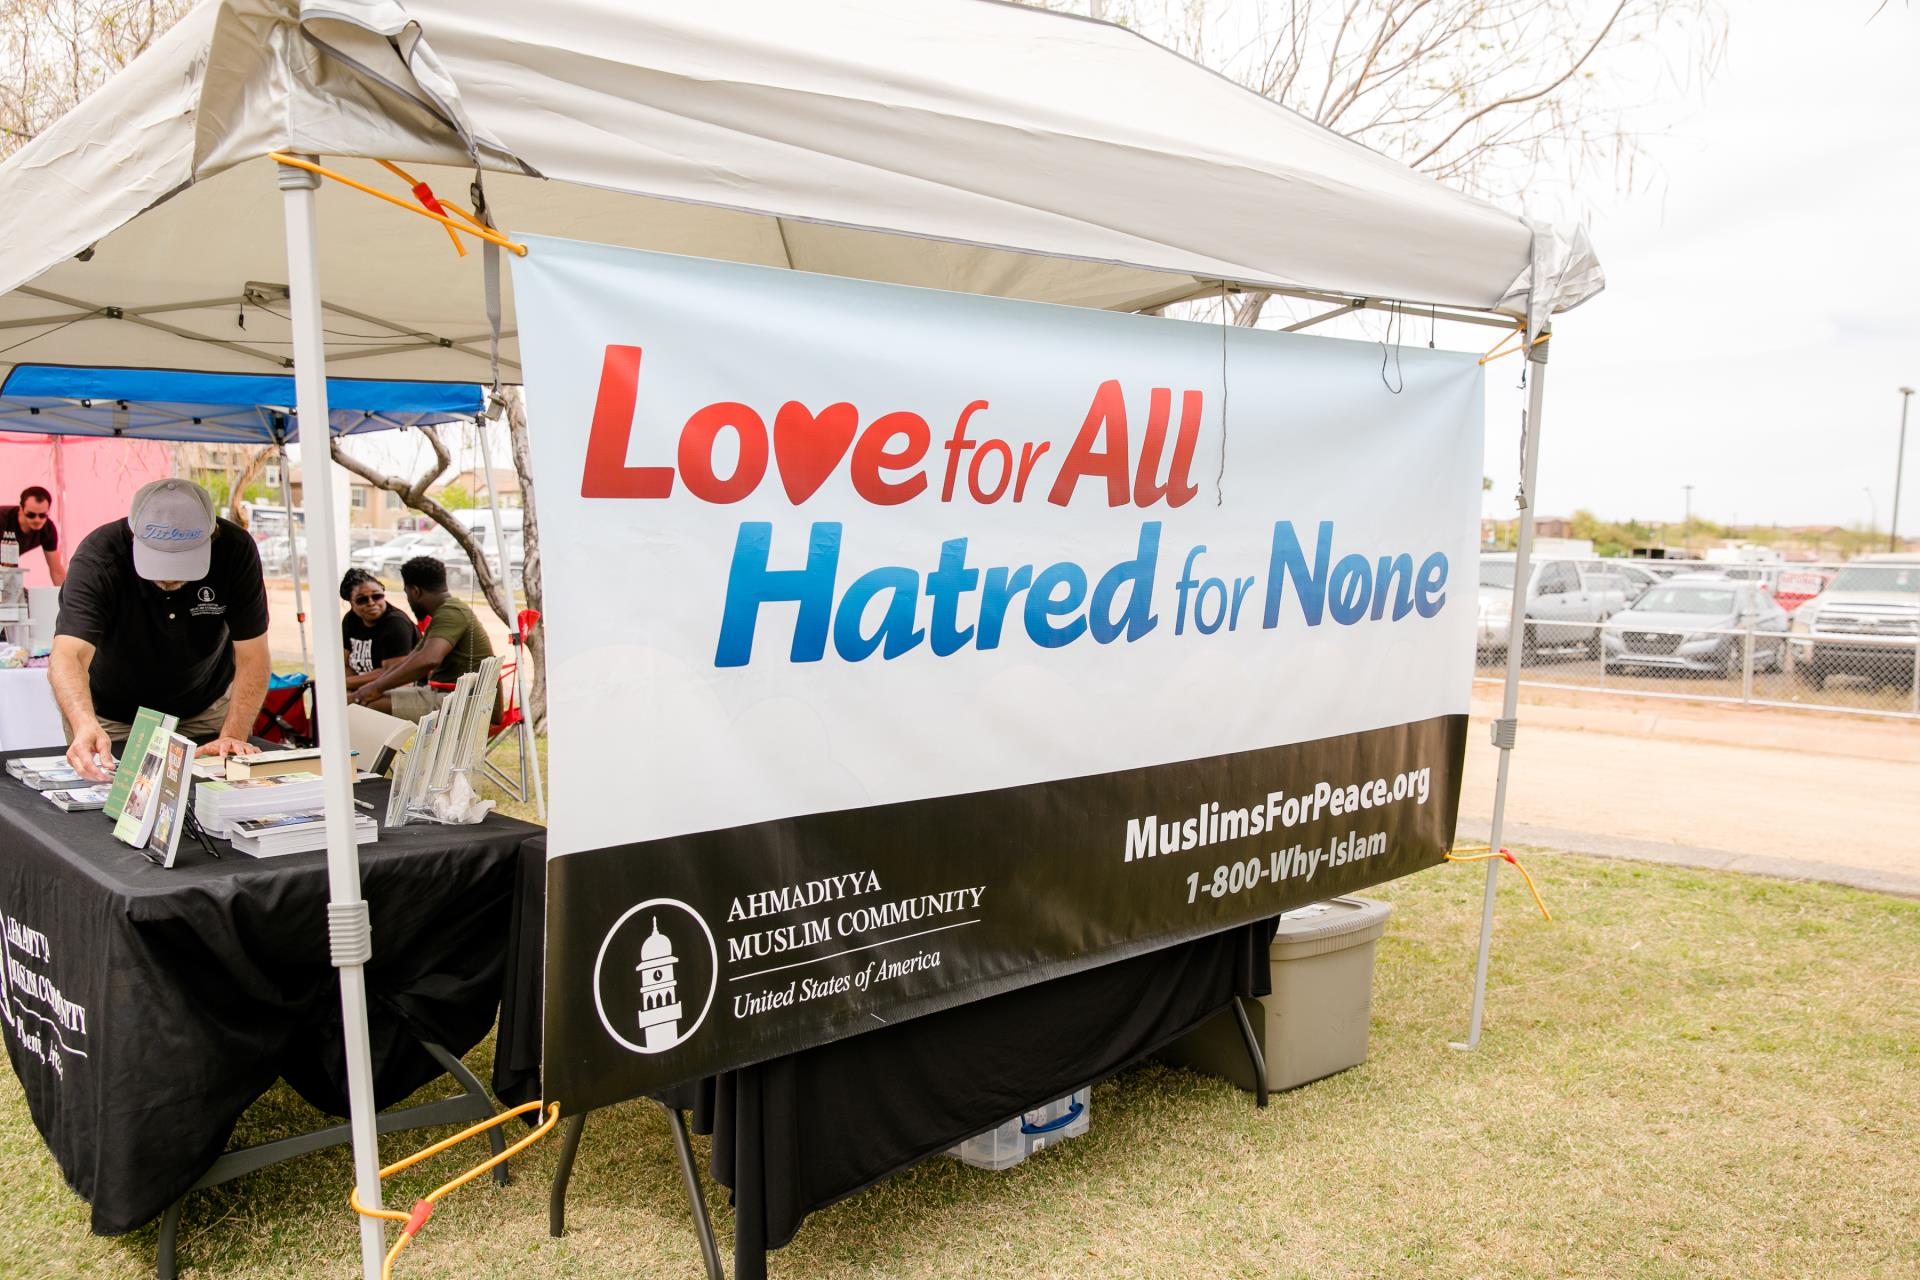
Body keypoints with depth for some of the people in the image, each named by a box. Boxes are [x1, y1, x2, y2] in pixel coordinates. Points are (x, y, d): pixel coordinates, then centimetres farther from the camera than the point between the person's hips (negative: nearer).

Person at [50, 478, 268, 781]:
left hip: (204, 710, 0)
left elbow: (251, 656, -21)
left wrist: (234, 736, -32)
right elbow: (68, 656, -43)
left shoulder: (235, 549, -25)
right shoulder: (98, 557, -30)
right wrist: (86, 726, -62)